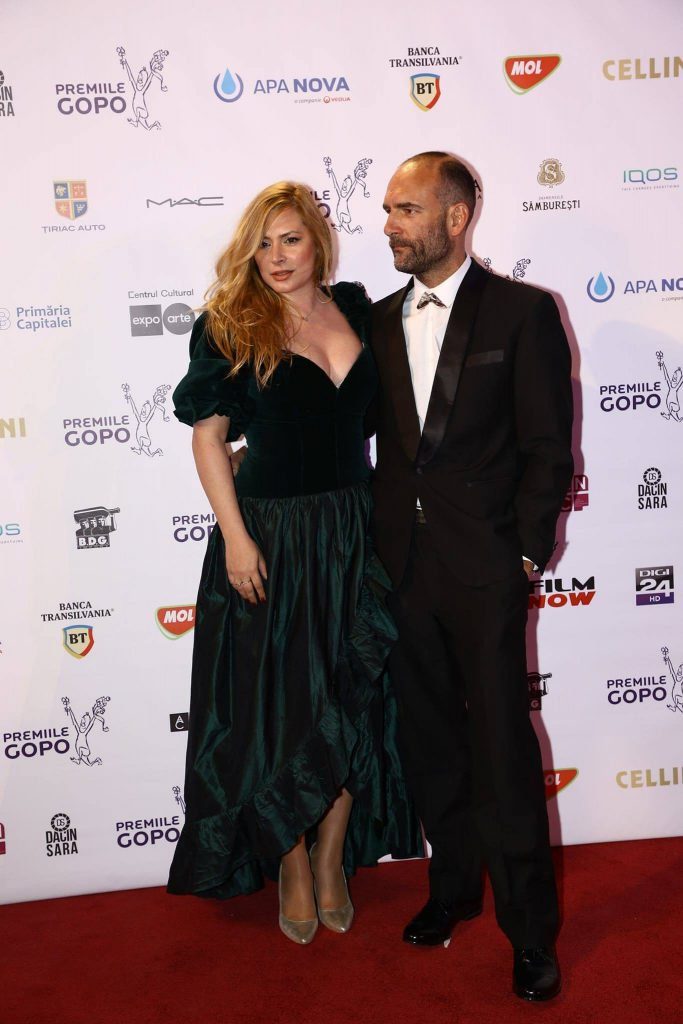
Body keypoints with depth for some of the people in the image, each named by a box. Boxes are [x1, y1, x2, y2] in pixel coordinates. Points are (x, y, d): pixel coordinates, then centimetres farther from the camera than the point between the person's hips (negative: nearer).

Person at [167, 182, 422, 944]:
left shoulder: (357, 310, 5)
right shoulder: (229, 327, -6)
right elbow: (207, 435, -6)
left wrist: (388, 519, 8)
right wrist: (235, 537, -12)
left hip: (352, 531, 4)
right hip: (269, 533, -3)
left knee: (352, 702, 10)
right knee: (276, 704, 6)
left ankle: (334, 858, 30)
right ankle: (290, 868, 27)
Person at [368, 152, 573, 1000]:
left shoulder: (523, 312, -2)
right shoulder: (380, 320, 11)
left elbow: (548, 449, -4)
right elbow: (364, 432, 13)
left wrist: (524, 555, -9)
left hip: (483, 566, -4)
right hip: (402, 564, 5)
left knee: (502, 749, 1)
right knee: (428, 742, 15)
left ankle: (530, 930, 19)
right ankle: (453, 887, 35)